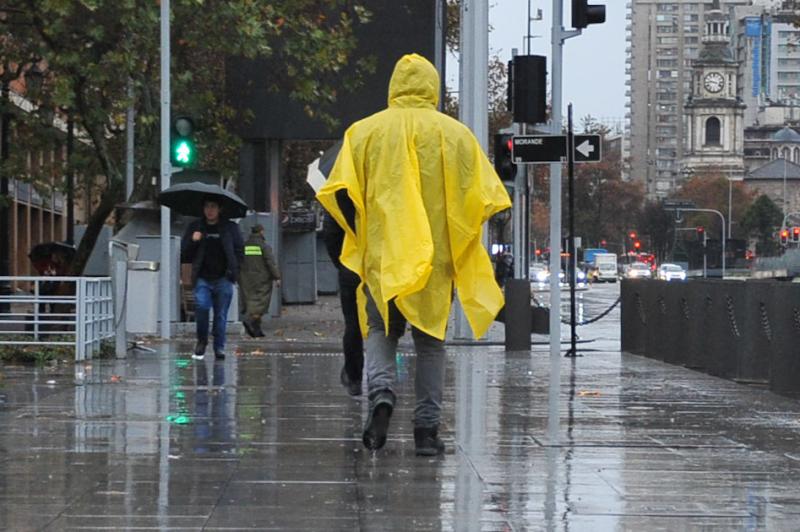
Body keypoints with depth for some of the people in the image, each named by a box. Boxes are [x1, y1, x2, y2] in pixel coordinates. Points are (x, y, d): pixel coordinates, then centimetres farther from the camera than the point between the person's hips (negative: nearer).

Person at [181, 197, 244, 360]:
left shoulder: (230, 228, 8)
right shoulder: (195, 227, 11)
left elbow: (239, 250, 9)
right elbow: (184, 254, 11)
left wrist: (233, 270, -5)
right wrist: (193, 241, -8)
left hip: (223, 279, 0)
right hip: (202, 279, 0)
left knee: (221, 314, -1)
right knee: (201, 306, -19)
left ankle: (219, 347, 10)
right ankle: (202, 340, 2)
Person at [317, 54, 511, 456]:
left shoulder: (365, 131, 1)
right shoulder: (457, 134, 2)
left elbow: (340, 193, -4)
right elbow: (485, 197, -2)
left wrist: (361, 233, 11)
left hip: (381, 256, 0)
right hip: (437, 257, 0)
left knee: (381, 331, 11)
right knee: (430, 341, 9)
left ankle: (381, 393, -16)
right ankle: (427, 429, 4)